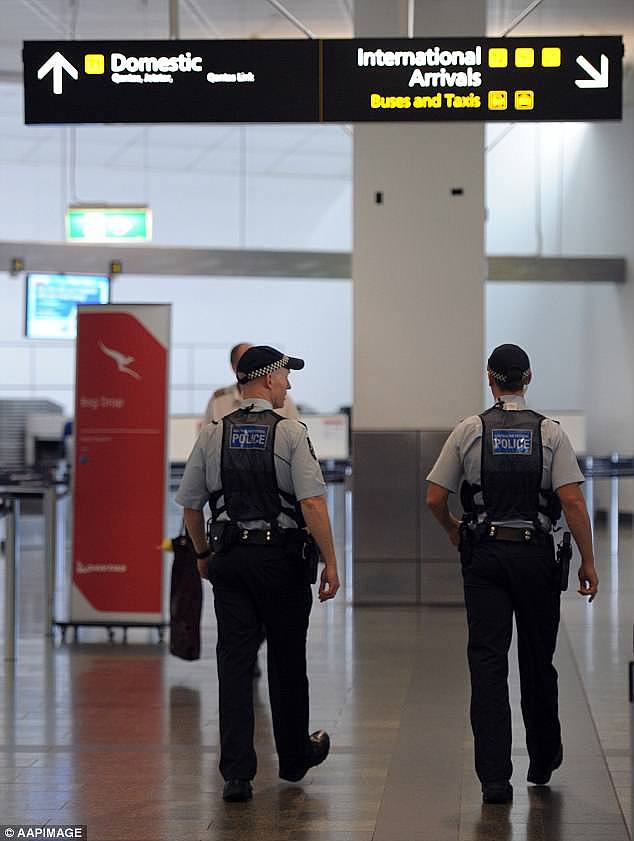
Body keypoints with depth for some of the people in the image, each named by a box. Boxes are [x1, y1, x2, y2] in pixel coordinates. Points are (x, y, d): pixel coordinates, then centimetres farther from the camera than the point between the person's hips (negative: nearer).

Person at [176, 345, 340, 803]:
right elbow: (312, 502, -16)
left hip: (229, 559, 3)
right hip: (283, 558, -2)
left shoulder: (212, 435, 4)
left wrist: (203, 554, 24)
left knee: (234, 661, 1)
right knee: (287, 661, 13)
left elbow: (190, 504, 9)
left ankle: (237, 772, -6)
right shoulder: (291, 433, -8)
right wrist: (330, 562, -12)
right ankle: (295, 756, 29)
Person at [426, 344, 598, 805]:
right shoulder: (551, 433, -2)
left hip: (484, 557, 0)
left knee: (488, 662, -2)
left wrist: (453, 529, 21)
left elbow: (435, 498, 0)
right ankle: (544, 759, 31)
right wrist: (588, 561, -4)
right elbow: (573, 500, -10)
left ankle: (495, 776, -10)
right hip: (536, 555, 0)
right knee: (537, 660, 15)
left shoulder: (469, 431, -1)